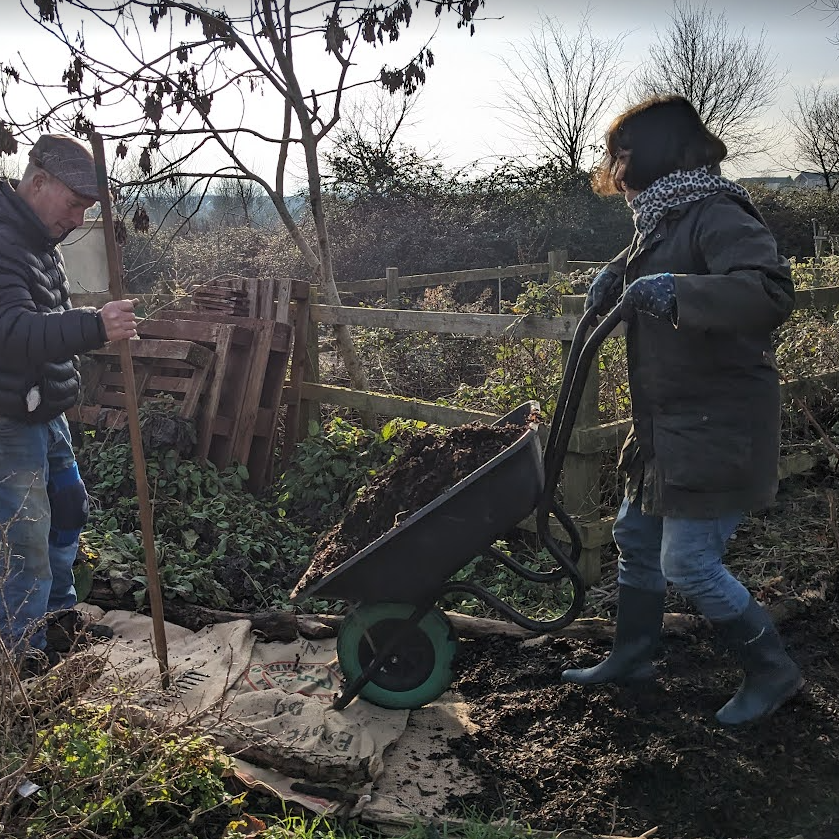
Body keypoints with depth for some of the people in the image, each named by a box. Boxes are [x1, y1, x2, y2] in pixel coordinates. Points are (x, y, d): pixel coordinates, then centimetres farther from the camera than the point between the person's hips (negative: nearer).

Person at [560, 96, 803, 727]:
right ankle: (632, 657, 36)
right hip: (667, 423, 10)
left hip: (719, 430, -10)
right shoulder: (661, 219, 11)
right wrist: (617, 273, 14)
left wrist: (674, 290, -38)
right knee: (637, 537, 18)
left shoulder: (715, 214, -19)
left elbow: (772, 295, -34)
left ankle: (773, 672, 17)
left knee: (688, 563, -5)